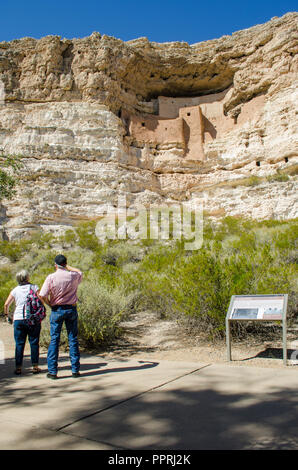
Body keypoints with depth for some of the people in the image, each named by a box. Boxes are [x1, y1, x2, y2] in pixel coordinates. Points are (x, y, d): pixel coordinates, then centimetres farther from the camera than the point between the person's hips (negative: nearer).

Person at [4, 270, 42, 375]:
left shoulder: (15, 290, 6)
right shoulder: (34, 287, 1)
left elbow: (6, 304, 4)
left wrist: (7, 315, 18)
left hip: (18, 319, 1)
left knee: (19, 344, 6)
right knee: (34, 342, 5)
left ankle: (18, 367, 7)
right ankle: (35, 366, 8)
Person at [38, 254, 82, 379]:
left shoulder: (51, 277, -8)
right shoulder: (73, 276, -2)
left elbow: (42, 295, -13)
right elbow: (80, 273, 24)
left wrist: (50, 304, 3)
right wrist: (68, 267, 22)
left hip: (57, 310, -1)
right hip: (71, 309, 2)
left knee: (54, 339, 5)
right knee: (73, 339, 7)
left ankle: (52, 371, 6)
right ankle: (75, 369, 10)